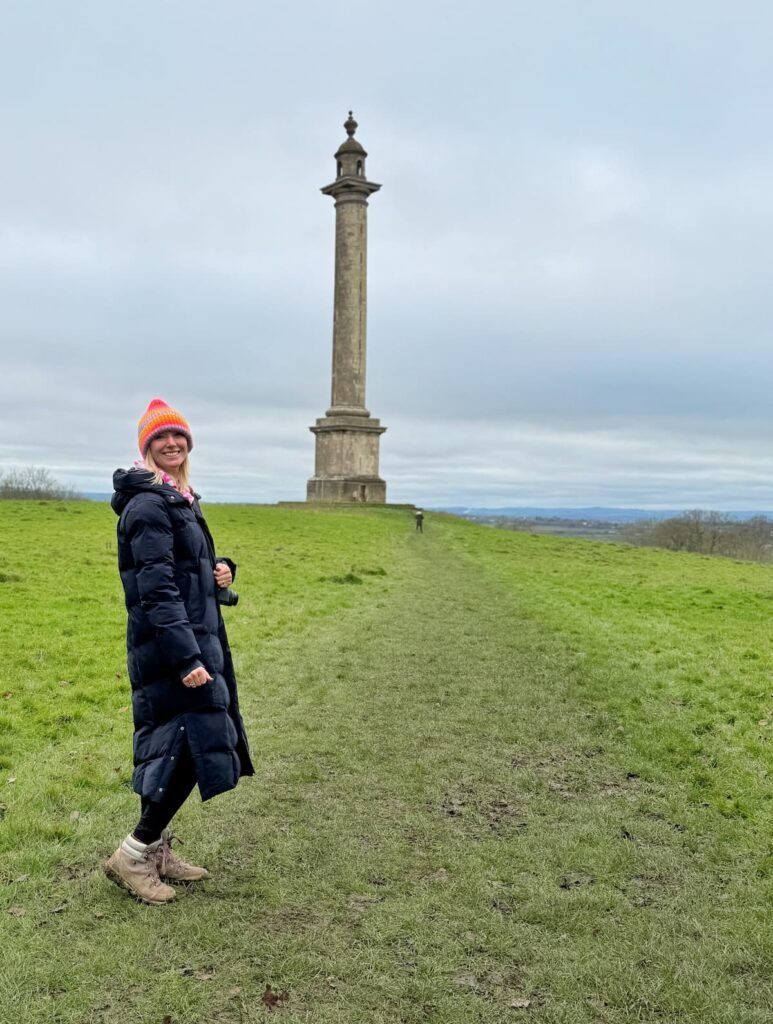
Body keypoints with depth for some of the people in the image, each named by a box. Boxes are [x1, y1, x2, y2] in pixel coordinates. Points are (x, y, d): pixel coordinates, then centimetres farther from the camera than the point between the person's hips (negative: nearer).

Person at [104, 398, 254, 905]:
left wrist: (222, 569, 2)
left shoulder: (181, 500, 14)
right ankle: (132, 855, 7)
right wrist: (187, 657, -27)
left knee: (177, 747, 15)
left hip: (196, 638, 10)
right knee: (194, 746, -7)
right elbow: (157, 589, -23)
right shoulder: (149, 505, -15)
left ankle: (156, 849, 27)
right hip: (172, 646, -10)